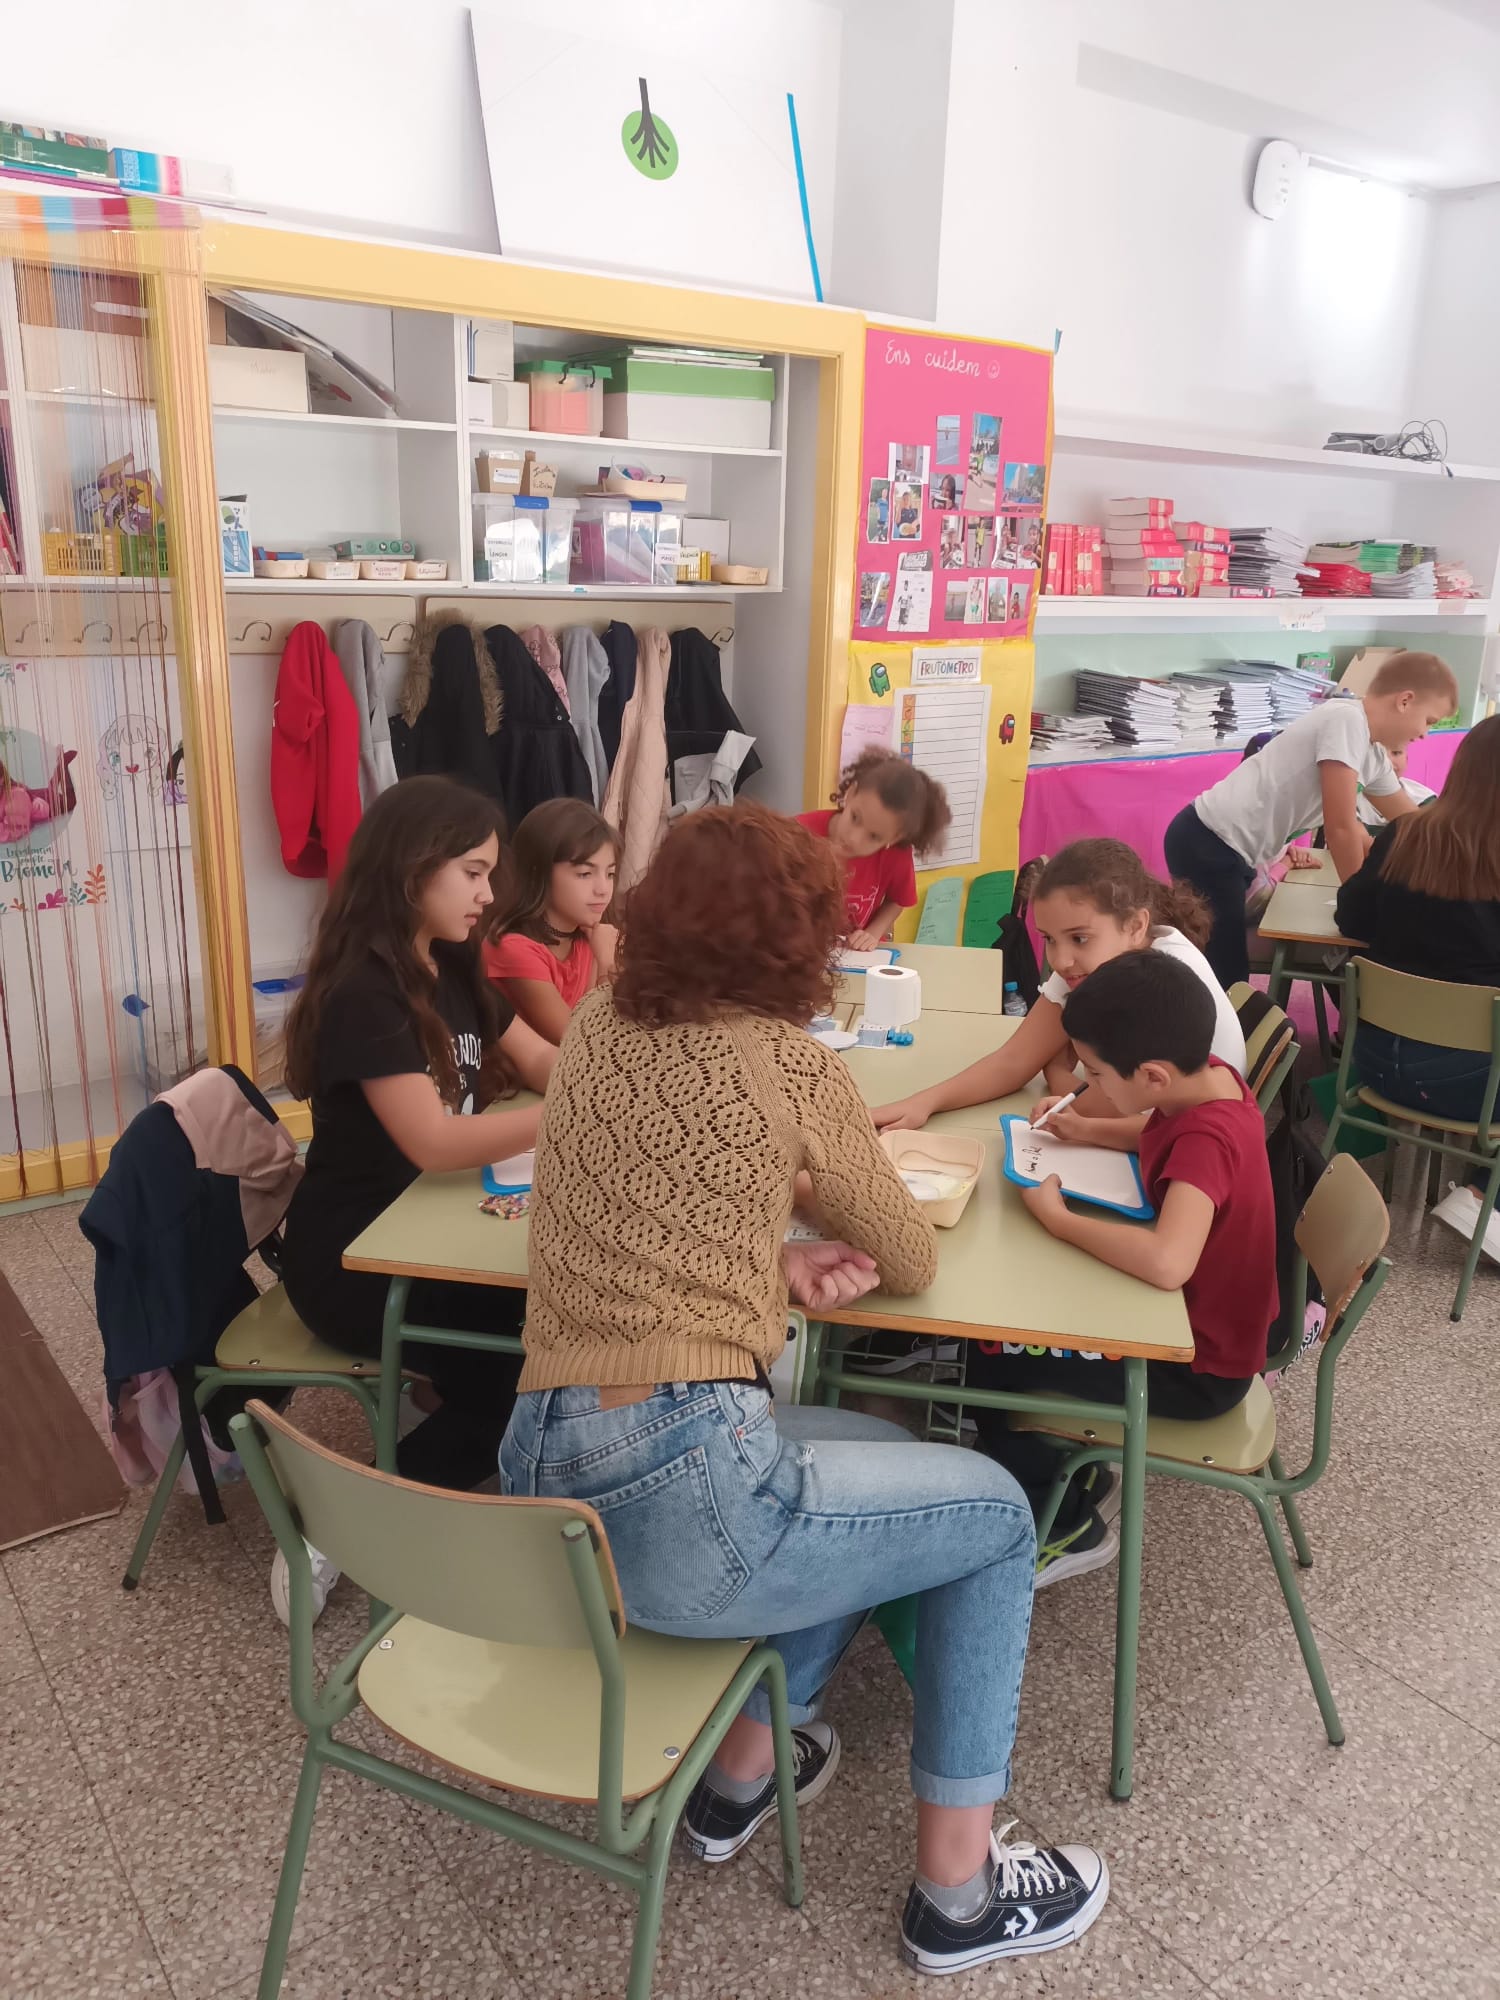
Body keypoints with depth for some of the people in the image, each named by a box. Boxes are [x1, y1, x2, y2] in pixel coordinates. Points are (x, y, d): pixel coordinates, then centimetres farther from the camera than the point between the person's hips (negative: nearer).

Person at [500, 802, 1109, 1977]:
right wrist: (845, 1224, 25)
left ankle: (742, 1769, 36)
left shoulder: (595, 1030, 9)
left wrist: (779, 1264, 5)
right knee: (993, 1514, 16)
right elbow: (914, 1267, 5)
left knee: (880, 1457, 29)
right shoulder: (793, 1067, -8)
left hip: (540, 1488, 7)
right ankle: (958, 1893, 25)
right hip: (678, 1495, -7)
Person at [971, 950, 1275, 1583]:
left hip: (1199, 1371, -9)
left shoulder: (1206, 1140, -33)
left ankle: (1067, 1524, 13)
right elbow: (1158, 1138, 14)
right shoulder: (1210, 1078, -9)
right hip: (1201, 1318, 9)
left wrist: (1056, 1216, -34)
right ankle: (1078, 1481, 26)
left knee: (990, 1362, -9)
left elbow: (1167, 1262, -49)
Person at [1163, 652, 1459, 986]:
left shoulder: (1373, 753, 12)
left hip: (1227, 846, 10)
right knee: (1225, 976, -7)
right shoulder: (1347, 720, -17)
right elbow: (1341, 827, -18)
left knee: (1230, 971, 16)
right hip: (1206, 845, -10)